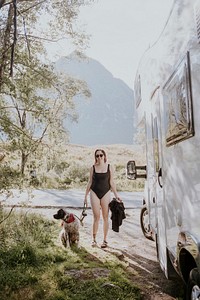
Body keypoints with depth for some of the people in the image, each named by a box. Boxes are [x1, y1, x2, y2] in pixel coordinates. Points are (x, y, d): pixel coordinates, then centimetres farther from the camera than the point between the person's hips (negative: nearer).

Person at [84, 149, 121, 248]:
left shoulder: (109, 167, 3)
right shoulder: (93, 168, 4)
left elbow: (111, 182, 6)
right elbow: (90, 182, 8)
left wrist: (116, 195, 1)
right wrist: (86, 195, 7)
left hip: (106, 193, 0)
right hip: (94, 193, 0)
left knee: (105, 217, 3)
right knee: (96, 217, -1)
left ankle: (105, 240, 13)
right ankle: (94, 239, 10)